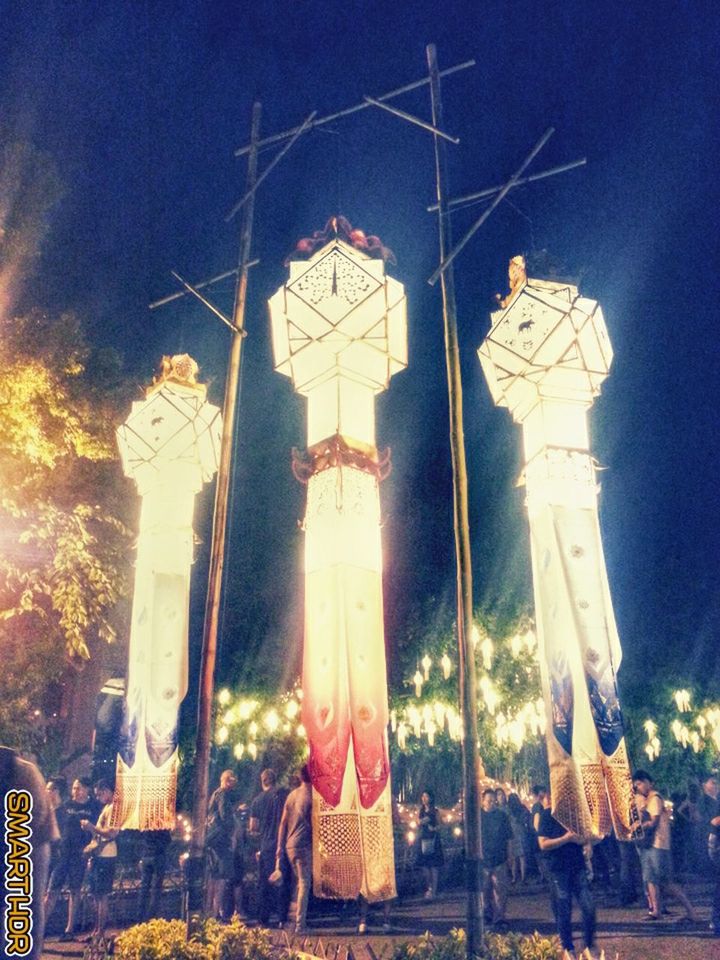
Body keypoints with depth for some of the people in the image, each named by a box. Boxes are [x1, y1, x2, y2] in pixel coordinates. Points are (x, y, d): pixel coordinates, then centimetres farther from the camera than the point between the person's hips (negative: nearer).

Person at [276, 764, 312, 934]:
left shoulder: (292, 795, 11)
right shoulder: (311, 796, -8)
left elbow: (283, 823, 11)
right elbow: (313, 824, -11)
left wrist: (280, 847, 15)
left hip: (289, 845, 7)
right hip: (304, 845, -6)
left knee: (300, 882, 18)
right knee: (304, 884, -2)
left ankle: (298, 919, 19)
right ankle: (300, 924, -3)